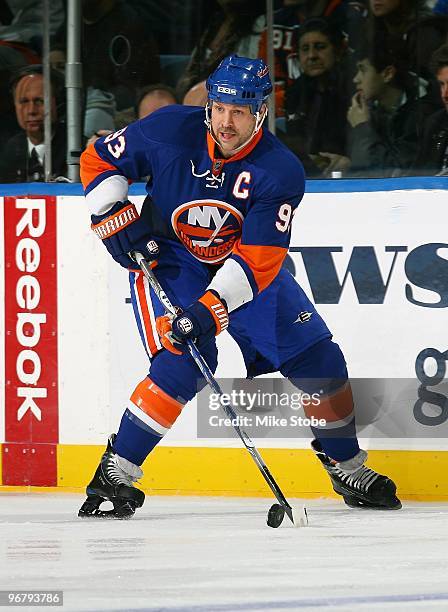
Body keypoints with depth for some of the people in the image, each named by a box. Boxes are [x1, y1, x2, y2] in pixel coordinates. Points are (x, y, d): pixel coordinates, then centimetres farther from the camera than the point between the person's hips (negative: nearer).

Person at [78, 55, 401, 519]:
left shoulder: (280, 171, -22)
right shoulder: (171, 131, -21)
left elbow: (257, 260, -28)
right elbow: (99, 161, -6)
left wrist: (211, 308, -39)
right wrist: (118, 219, -19)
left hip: (244, 262, 2)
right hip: (167, 259, -2)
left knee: (316, 355, -1)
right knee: (184, 361, -25)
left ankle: (347, 467, 19)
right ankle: (115, 472, -16)